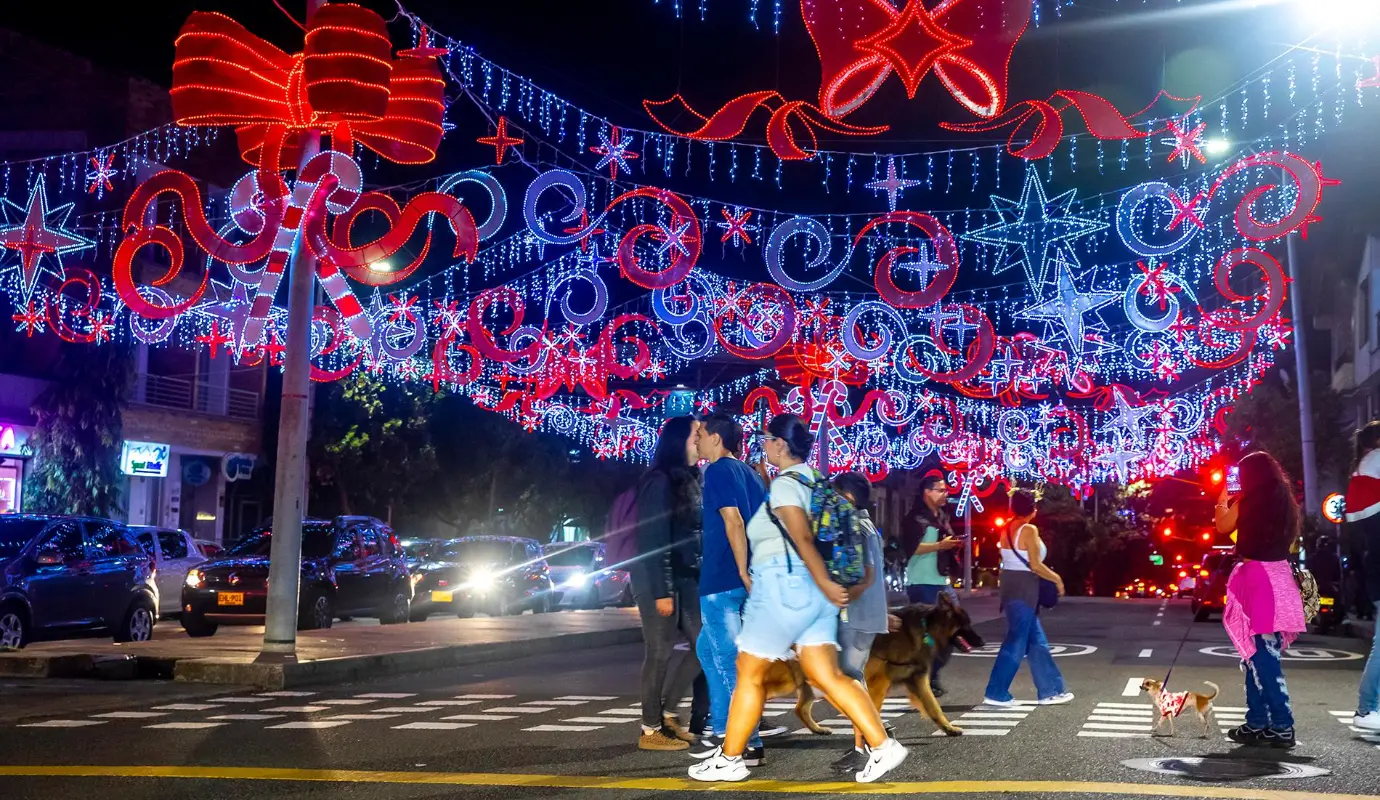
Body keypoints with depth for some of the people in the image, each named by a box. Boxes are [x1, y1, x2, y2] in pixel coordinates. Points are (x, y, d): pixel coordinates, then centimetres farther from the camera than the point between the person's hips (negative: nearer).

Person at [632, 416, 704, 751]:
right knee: (660, 653, -3)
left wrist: (700, 578, 7)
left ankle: (666, 711, 20)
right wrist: (661, 590, -20)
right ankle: (651, 730, 8)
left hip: (685, 577, 9)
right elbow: (652, 539, -17)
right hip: (658, 579, -9)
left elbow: (694, 534, 12)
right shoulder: (660, 481, -13)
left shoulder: (689, 480, 12)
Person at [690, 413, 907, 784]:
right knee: (827, 676, 4)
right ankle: (882, 746, -5)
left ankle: (729, 759, 12)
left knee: (749, 673, 4)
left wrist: (826, 585, -21)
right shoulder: (811, 481, 14)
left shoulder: (783, 485, -12)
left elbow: (802, 539, -20)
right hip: (809, 589, 9)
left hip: (784, 586, -9)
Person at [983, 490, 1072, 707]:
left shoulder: (1006, 530, 11)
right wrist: (1057, 578, -3)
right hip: (1024, 588, -9)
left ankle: (1049, 691, 19)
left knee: (1036, 641, 14)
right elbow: (1035, 565, -18)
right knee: (1016, 643, -3)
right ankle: (996, 693, 0)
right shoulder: (1029, 530, -14)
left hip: (1010, 585, 9)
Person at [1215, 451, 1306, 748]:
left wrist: (1223, 499, 21)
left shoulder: (1248, 501, -8)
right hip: (1279, 578, 8)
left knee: (1260, 655, -6)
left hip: (1257, 579, -8)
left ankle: (1282, 726, -8)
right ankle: (1257, 723, 17)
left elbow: (1223, 526, 4)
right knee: (1259, 654, 13)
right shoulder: (1284, 503, 13)